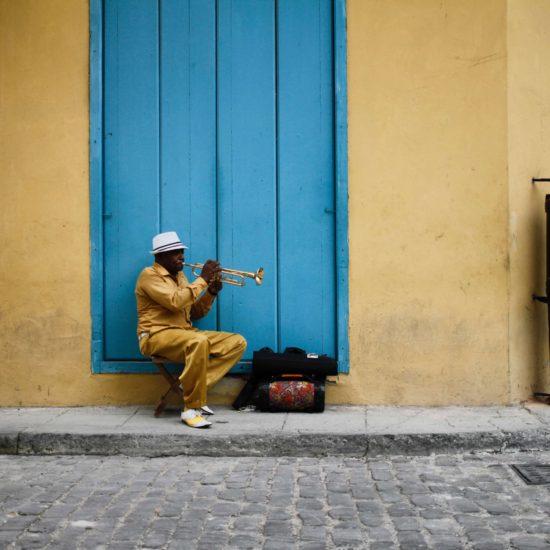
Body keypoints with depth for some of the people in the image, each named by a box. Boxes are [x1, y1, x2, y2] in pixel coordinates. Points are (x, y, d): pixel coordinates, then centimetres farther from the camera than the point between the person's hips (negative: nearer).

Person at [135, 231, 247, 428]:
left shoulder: (179, 276, 20)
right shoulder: (149, 275, -6)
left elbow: (194, 313, 17)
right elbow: (175, 302, -23)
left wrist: (211, 292, 1)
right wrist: (203, 279, -16)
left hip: (185, 333, 9)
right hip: (158, 336, -8)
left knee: (237, 342, -6)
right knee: (199, 342, -39)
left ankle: (190, 386, -14)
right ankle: (191, 409, -31)